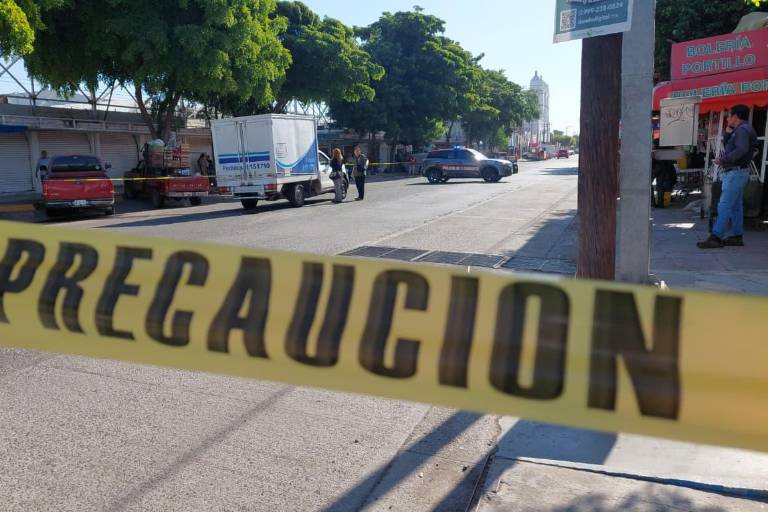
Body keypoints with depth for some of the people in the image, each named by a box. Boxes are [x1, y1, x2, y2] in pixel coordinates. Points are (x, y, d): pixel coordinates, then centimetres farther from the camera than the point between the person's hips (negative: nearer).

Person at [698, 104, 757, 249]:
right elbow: (727, 144, 22)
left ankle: (716, 238, -16)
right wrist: (728, 130, 12)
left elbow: (742, 150, -26)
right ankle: (737, 236, 17)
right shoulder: (741, 130, 19)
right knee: (736, 206, 13)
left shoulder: (743, 129, -13)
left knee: (724, 206, -13)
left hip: (736, 172, -11)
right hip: (736, 172, 11)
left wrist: (723, 160, -20)